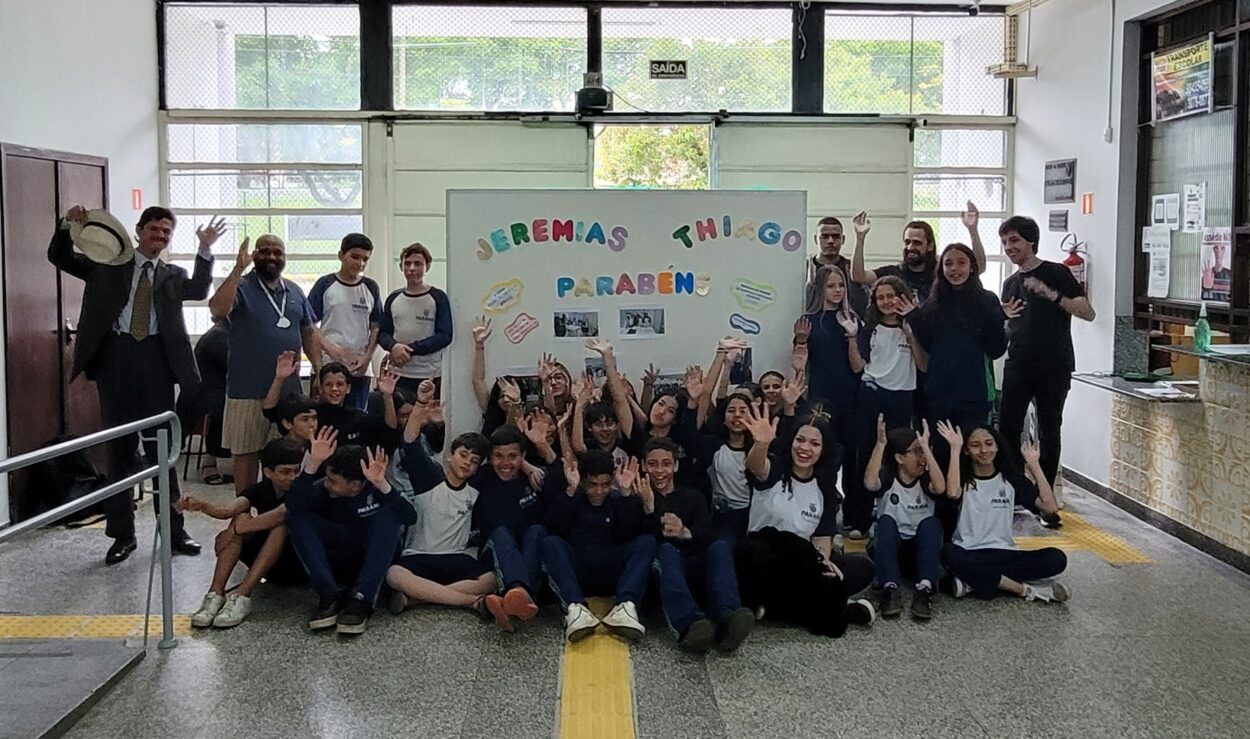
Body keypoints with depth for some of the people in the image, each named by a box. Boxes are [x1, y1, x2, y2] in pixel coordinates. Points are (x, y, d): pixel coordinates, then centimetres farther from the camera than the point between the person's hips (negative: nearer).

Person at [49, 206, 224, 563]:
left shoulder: (173, 275, 13)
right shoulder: (107, 262, 12)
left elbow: (198, 290, -6)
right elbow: (60, 257, 7)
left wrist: (205, 250, -18)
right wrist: (67, 225, -10)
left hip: (155, 361, 0)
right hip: (115, 357, 0)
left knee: (162, 447, 6)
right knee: (119, 447, 6)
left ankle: (173, 530, 14)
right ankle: (122, 534, 13)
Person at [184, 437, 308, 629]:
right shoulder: (260, 490, 0)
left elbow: (280, 514, -35)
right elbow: (231, 509, -21)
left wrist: (238, 529, -39)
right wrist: (205, 507, -41)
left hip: (298, 566, -4)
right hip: (271, 569, 4)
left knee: (281, 525, -33)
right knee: (242, 518, -20)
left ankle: (242, 597, -39)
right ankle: (215, 594, -31)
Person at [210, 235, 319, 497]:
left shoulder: (295, 291, 12)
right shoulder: (241, 286, -3)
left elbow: (308, 332, 17)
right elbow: (218, 310, -23)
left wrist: (319, 370, 7)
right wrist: (238, 269, -25)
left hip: (289, 388, 5)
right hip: (248, 389, -4)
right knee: (246, 453, 4)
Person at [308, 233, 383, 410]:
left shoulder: (371, 288, 10)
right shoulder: (325, 285, 1)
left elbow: (375, 327, 11)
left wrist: (367, 357, -3)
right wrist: (331, 349, -13)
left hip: (360, 369, 3)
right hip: (328, 365, -3)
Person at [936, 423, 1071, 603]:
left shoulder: (1011, 477, 8)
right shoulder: (963, 477, 0)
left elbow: (1051, 506, -3)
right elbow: (953, 493, -26)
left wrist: (1034, 466, -4)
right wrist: (955, 449, -21)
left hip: (1004, 553, 3)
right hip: (969, 555, -3)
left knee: (1057, 559, -22)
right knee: (949, 554, -38)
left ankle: (974, 581, -24)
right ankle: (1026, 590, -26)